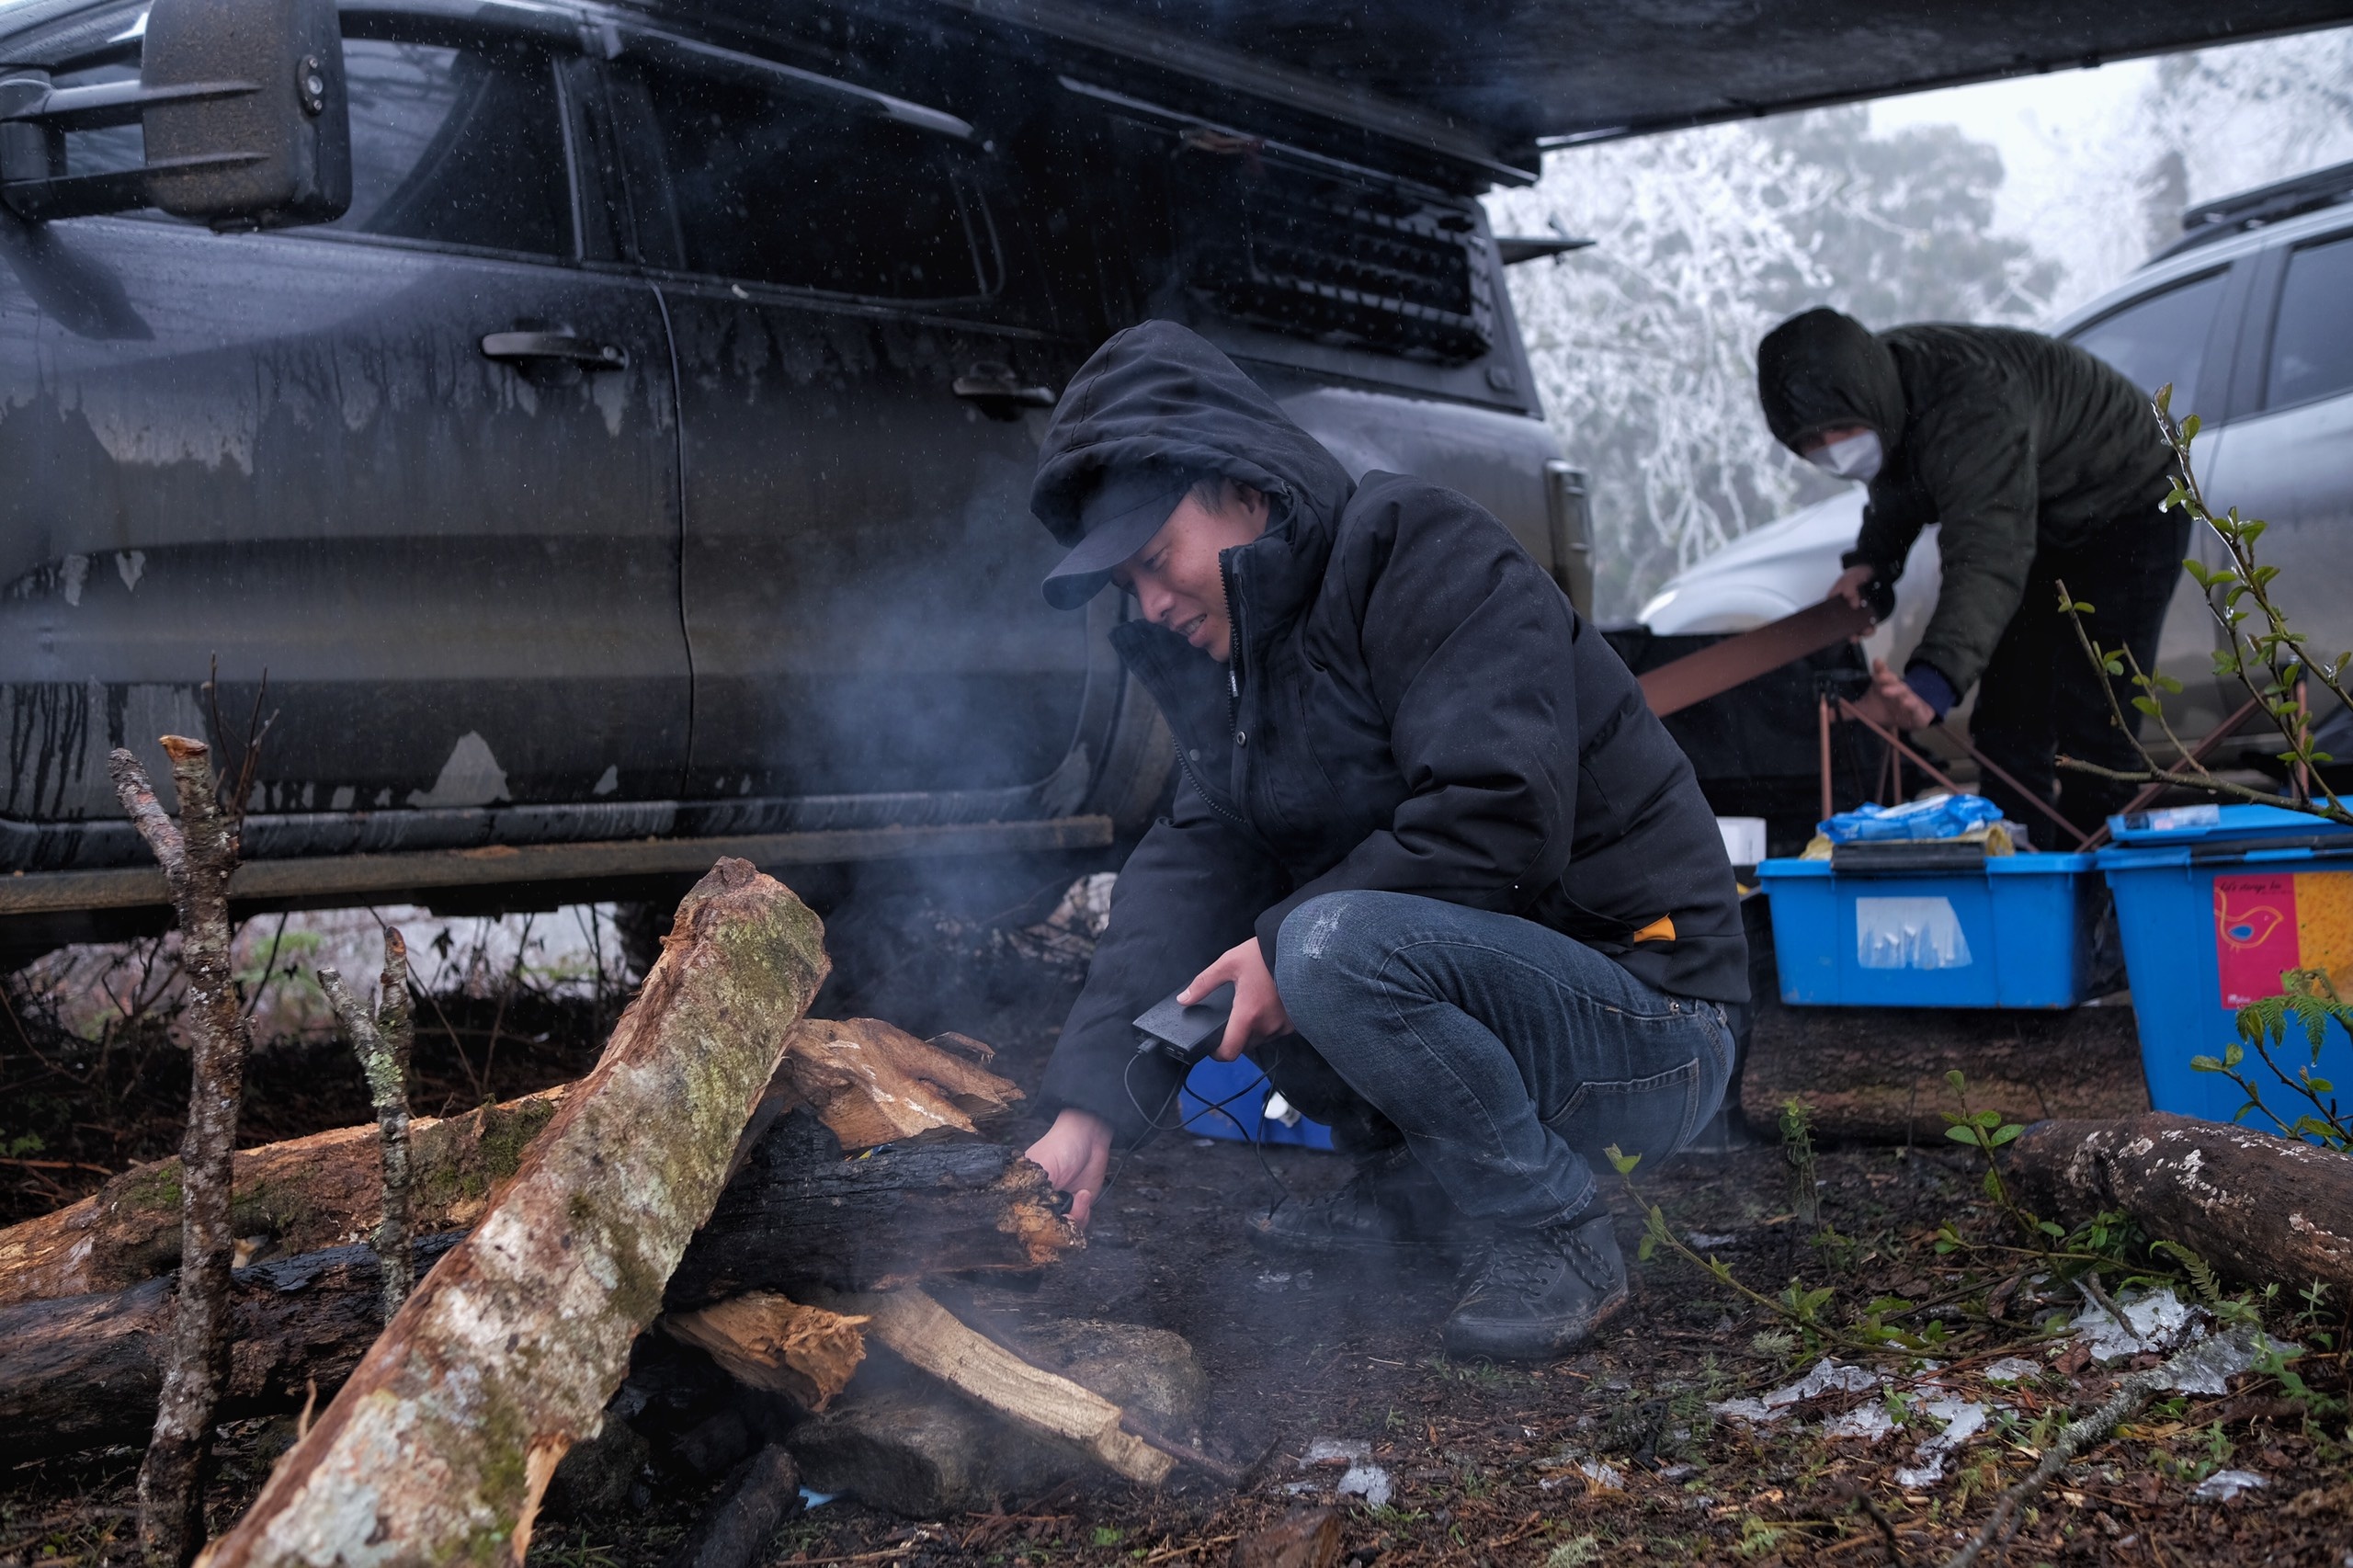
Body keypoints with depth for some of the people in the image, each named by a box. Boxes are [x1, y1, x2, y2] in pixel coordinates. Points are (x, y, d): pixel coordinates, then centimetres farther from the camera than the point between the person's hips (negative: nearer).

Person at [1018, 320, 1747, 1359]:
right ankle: (1412, 1187, 10)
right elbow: (1195, 863, -2)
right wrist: (1092, 1102, -14)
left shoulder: (1430, 560, -16)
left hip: (1648, 1034, -9)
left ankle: (1554, 1236, -13)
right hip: (1488, 982, 9)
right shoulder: (1239, 657, 11)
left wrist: (1290, 936, -23)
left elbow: (1502, 818, -28)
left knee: (1335, 947, -33)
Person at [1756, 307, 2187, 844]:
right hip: (2041, 528, 9)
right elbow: (1895, 494, 10)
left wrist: (1934, 679, -66)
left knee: (2091, 729, -17)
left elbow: (1987, 557, -53)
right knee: (2006, 721, 4)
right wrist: (1871, 558, -9)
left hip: (2127, 512, -9)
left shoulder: (1972, 406, -41)